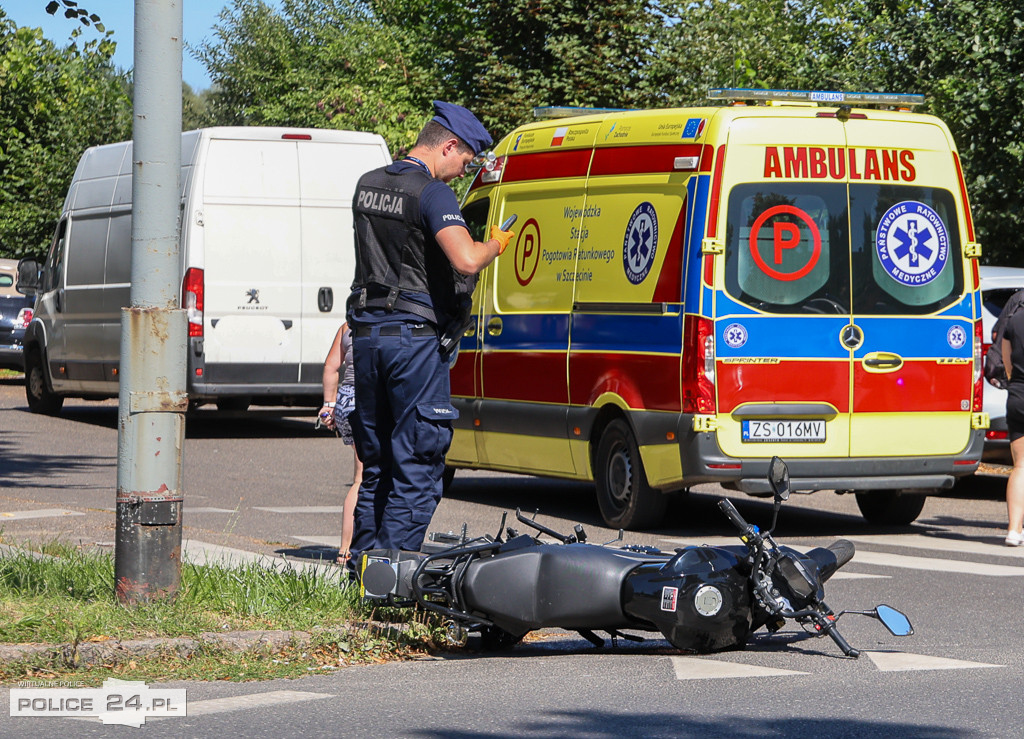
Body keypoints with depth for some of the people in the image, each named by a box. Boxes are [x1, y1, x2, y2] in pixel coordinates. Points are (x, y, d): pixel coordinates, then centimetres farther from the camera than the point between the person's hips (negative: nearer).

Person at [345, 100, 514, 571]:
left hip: (366, 332, 8)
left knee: (375, 465, 15)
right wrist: (496, 243, -6)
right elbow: (467, 260, -27)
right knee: (417, 466, -3)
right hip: (414, 337, -8)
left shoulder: (367, 185, 14)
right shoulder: (432, 193, -13)